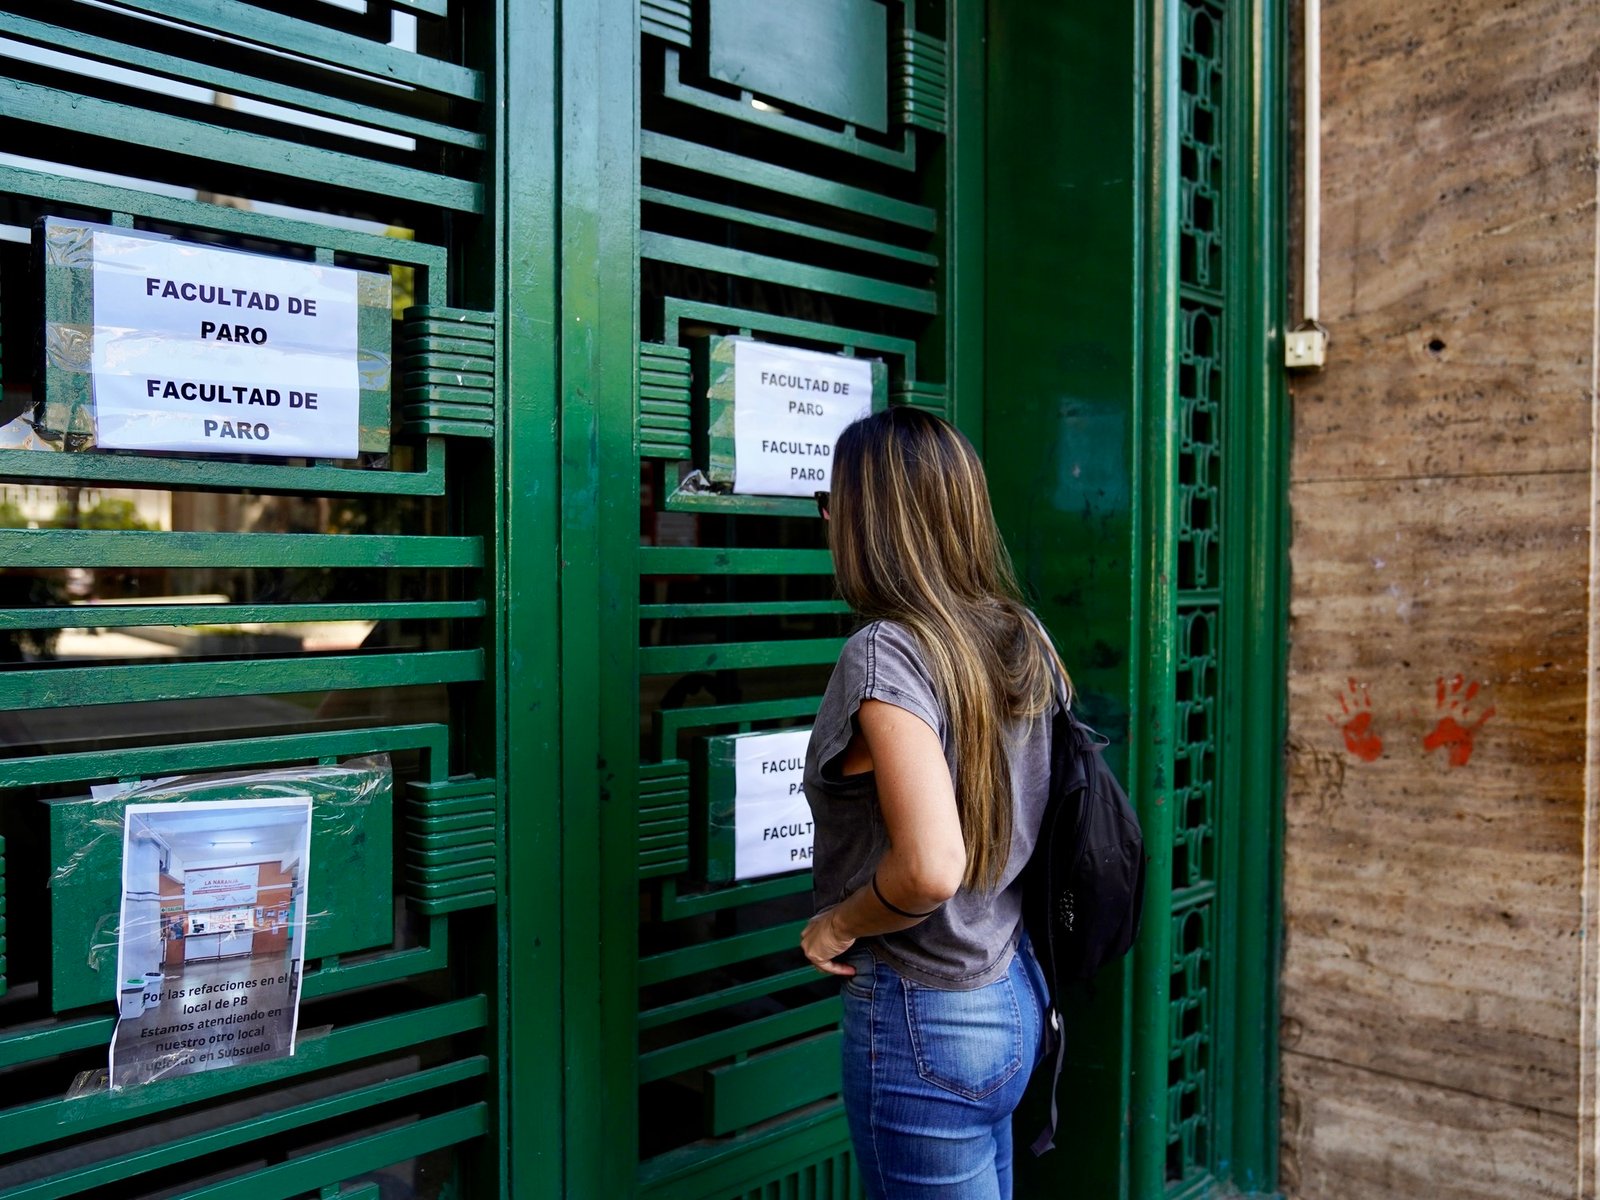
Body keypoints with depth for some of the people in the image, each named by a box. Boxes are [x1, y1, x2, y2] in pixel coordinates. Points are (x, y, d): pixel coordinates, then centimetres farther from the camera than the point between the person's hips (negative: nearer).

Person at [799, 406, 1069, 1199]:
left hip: (924, 1019, -8)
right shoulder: (1021, 638, 1)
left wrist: (836, 925, -14)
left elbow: (930, 867, -31)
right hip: (1013, 993, 8)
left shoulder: (883, 653, -22)